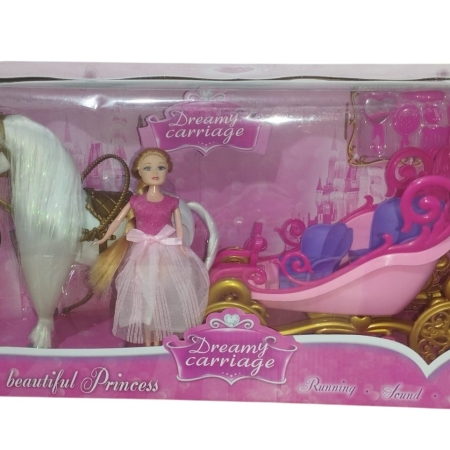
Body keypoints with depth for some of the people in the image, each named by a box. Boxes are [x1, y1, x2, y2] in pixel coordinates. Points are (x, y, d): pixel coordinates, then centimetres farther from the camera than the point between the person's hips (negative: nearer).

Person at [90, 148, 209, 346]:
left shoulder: (172, 202, -2)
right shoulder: (136, 201, -3)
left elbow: (179, 228, 3)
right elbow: (118, 220, 6)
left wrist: (180, 247, -3)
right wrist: (105, 238, 10)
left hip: (166, 252, 0)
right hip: (142, 253, 0)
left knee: (163, 294, 3)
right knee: (144, 294, 5)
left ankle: (157, 340, 15)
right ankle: (147, 341, 17)